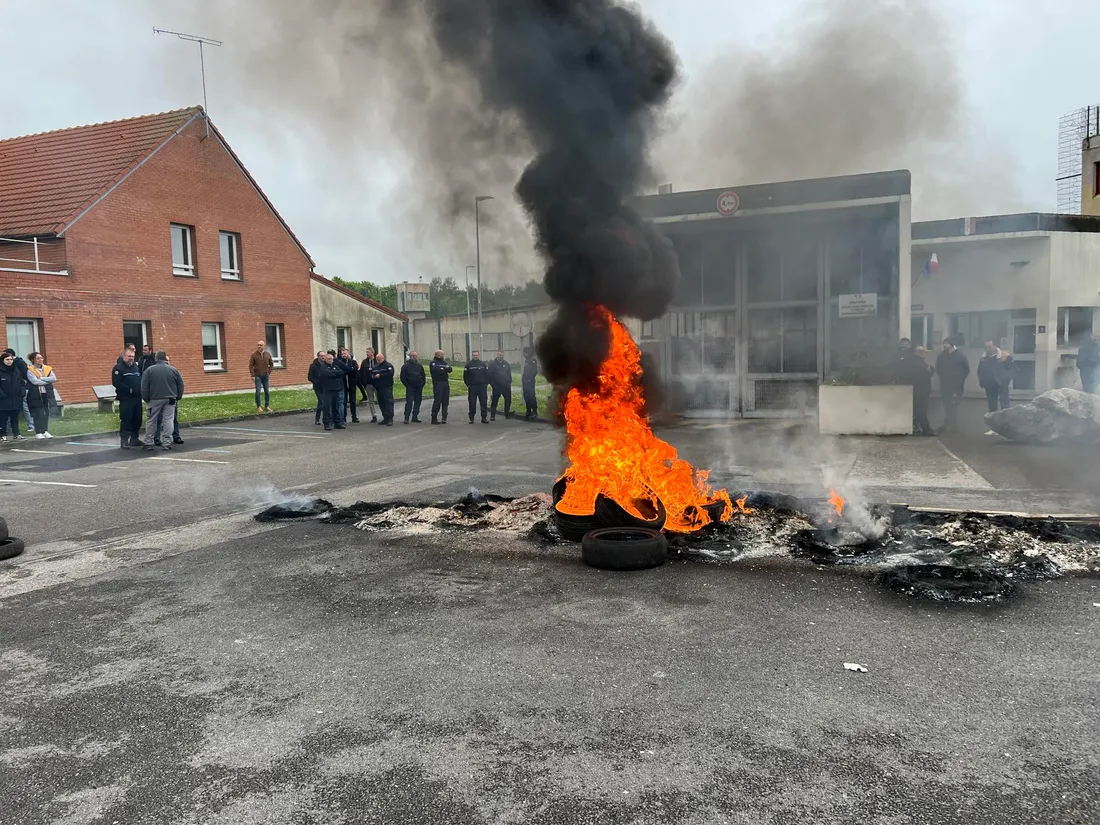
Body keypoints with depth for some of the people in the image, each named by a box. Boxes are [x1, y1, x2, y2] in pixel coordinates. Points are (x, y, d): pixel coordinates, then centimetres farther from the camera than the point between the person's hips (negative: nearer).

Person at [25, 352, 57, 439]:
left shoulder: (47, 368, 10)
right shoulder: (30, 370, -4)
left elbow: (54, 378, -4)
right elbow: (35, 381, -16)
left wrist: (41, 378, -13)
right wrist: (47, 381, -8)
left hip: (47, 394, 4)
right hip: (36, 395, -4)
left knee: (46, 413, 6)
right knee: (38, 414, -3)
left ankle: (45, 431, 15)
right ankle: (38, 432, 3)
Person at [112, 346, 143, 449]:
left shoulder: (136, 366, 16)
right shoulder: (118, 368, -5)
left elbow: (141, 380, 21)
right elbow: (116, 383, -15)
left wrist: (140, 389, 3)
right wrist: (129, 390, -17)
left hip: (137, 398, 6)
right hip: (125, 399, -6)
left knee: (137, 420, 9)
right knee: (125, 420, -6)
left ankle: (134, 439, 20)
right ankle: (124, 441, -2)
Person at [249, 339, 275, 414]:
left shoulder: (268, 354, 4)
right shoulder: (254, 355, -4)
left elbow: (271, 364, 15)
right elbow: (251, 365, -5)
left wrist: (269, 372, 4)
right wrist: (253, 375, -11)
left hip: (266, 376, 3)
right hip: (258, 376, -3)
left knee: (267, 392, 5)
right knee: (258, 392, -7)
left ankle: (267, 406, 14)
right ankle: (258, 407, 1)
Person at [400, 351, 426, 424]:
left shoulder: (419, 366, 12)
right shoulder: (405, 366, -1)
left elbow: (423, 376, 19)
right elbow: (402, 377, -3)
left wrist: (422, 384, 7)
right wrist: (407, 385, -8)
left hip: (418, 387, 5)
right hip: (410, 387, -5)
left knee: (417, 402, 6)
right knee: (409, 402, -11)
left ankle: (415, 417, 14)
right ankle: (406, 417, -10)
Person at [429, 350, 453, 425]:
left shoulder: (444, 362, 19)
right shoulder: (433, 363, -1)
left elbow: (450, 368, 4)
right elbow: (435, 369, -21)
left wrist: (444, 368, -15)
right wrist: (444, 369, -11)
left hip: (446, 383, 6)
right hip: (438, 384, -6)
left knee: (445, 401, 6)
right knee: (437, 401, -8)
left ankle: (444, 418, 11)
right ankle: (434, 418, -3)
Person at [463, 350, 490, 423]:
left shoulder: (483, 364, 7)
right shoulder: (468, 365, 4)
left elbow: (487, 375, 10)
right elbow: (465, 376, 6)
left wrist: (486, 384, 2)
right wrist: (468, 384, -1)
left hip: (482, 387, 1)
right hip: (472, 387, -1)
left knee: (483, 402, 1)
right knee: (472, 403, 0)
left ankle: (484, 418, 6)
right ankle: (471, 418, 7)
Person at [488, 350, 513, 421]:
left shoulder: (506, 364, 10)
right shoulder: (492, 364, -3)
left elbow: (509, 374, 15)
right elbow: (489, 375, -5)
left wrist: (509, 382, 4)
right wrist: (493, 384, -10)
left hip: (506, 386, 4)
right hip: (497, 387, -4)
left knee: (508, 400, 5)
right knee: (495, 401, 0)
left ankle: (507, 414, 16)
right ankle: (492, 416, 4)